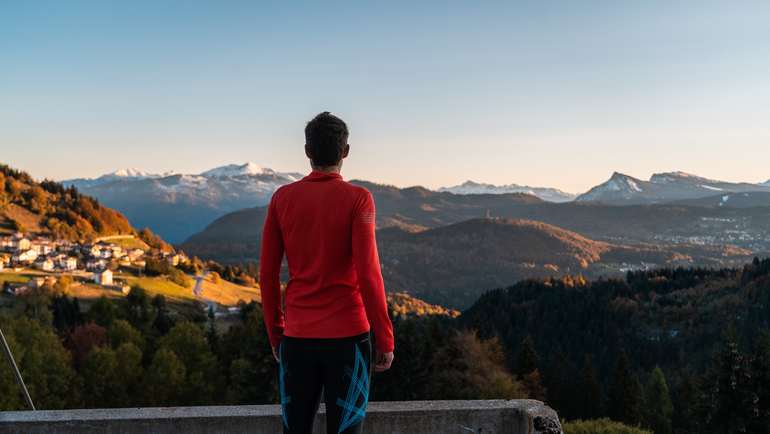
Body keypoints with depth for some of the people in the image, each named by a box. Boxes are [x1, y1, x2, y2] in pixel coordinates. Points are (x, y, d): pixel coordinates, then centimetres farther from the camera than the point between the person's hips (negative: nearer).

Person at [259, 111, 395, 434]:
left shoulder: (282, 198, 3)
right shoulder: (357, 199, -8)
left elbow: (267, 274, 5)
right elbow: (368, 274, -14)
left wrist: (275, 334, 15)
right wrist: (385, 339, -5)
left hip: (297, 338, 3)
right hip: (347, 336, -3)